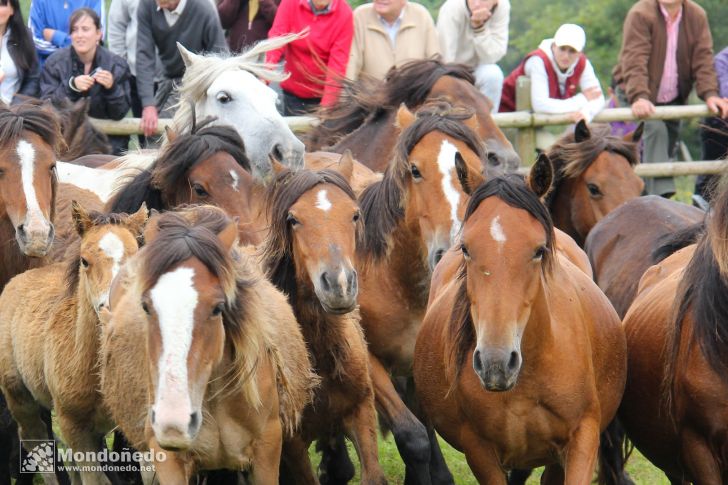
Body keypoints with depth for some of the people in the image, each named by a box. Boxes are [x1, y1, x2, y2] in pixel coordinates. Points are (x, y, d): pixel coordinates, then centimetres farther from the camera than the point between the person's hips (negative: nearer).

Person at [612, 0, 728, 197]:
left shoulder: (697, 16, -5)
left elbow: (703, 59, -9)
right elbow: (634, 61, -29)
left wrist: (710, 94, -24)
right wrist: (639, 97, -43)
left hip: (673, 99, 6)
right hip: (637, 97, -6)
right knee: (654, 130, -28)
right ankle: (662, 194, -36)